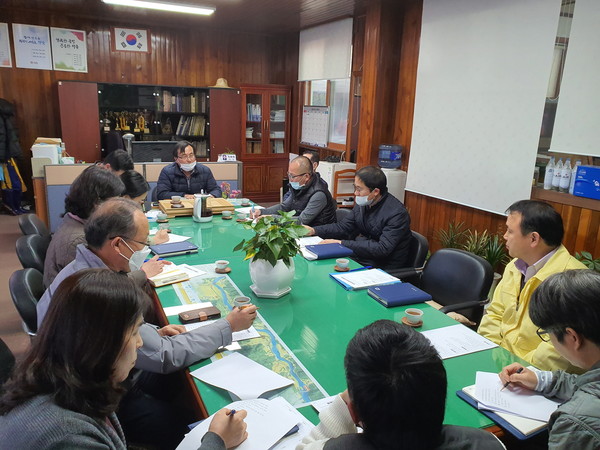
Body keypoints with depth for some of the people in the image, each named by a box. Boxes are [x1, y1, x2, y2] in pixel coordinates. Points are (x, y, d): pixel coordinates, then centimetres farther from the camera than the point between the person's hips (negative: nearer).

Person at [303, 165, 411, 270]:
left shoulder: (397, 213, -20)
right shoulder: (362, 203, 2)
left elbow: (383, 249, -27)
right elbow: (344, 227, 12)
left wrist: (342, 243, -29)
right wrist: (313, 230, -3)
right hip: (358, 257, 7)